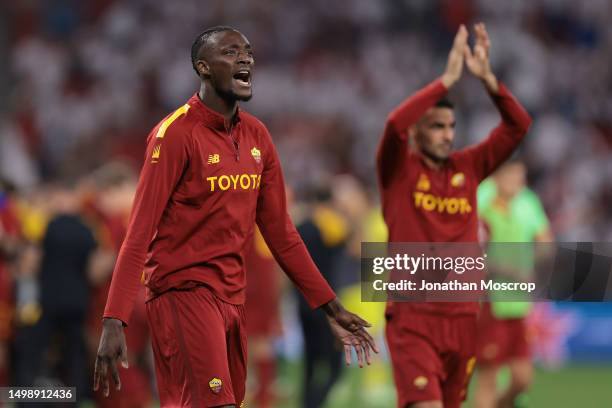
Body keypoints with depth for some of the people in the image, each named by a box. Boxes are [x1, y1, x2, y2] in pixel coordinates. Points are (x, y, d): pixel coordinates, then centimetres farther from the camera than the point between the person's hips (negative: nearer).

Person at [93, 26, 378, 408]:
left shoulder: (257, 136, 9)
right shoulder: (177, 133, -12)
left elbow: (280, 232, 16)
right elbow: (139, 233, -16)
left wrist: (332, 309, 14)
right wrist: (114, 322, -24)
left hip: (233, 297, 8)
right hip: (183, 291, -7)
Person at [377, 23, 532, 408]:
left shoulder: (468, 167, 9)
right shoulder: (399, 170, -2)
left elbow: (518, 126, 2)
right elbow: (394, 123, -22)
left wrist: (487, 76, -11)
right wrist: (448, 79, -22)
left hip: (463, 317, 5)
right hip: (413, 317, -5)